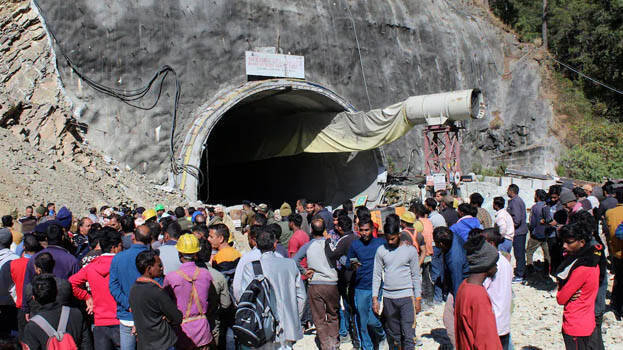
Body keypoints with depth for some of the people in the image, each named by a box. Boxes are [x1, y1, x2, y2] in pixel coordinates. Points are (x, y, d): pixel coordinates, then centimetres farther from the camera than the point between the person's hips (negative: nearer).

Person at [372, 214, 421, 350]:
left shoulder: (410, 250, -1)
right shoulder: (381, 250, 5)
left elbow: (416, 276, 4)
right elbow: (377, 275, 8)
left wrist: (418, 299, 2)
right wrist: (375, 298, 3)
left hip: (407, 297, -2)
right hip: (388, 298, 3)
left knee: (408, 335, -6)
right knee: (393, 335, 11)